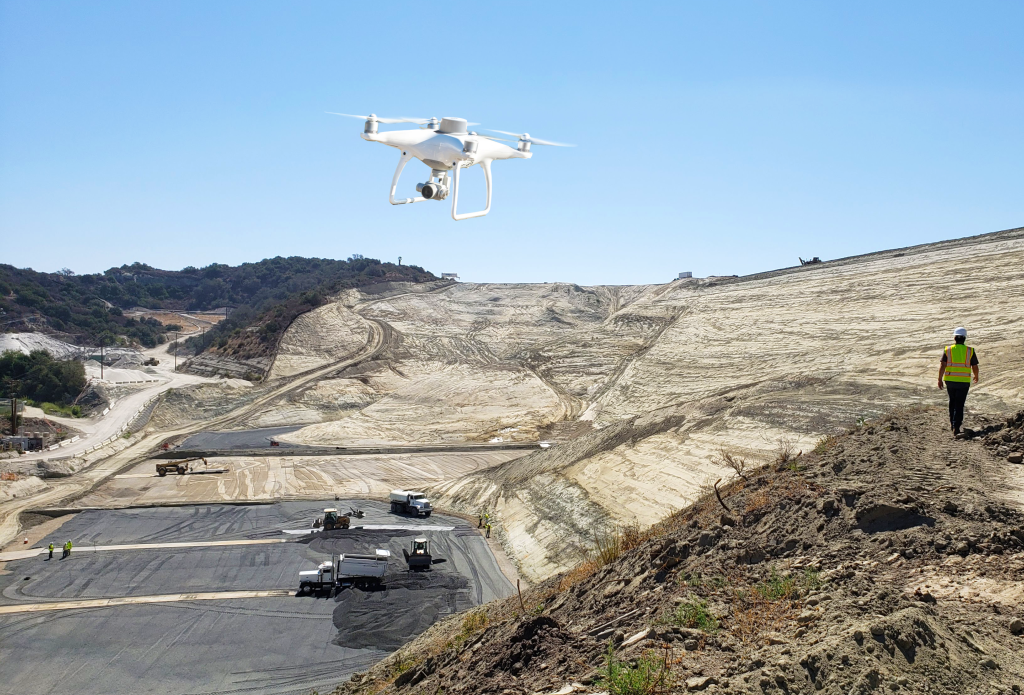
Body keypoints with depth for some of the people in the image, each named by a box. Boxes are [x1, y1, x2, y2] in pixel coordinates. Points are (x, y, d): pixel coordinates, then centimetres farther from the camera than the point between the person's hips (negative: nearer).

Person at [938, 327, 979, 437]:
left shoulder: (948, 350, -2)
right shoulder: (970, 351, -2)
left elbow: (942, 365, -9)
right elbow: (975, 367, 1)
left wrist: (940, 379, -3)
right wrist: (976, 376, 20)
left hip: (950, 380, 1)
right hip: (964, 382, -1)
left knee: (952, 401, 23)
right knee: (959, 404, 2)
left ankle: (952, 423, 29)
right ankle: (956, 427, -8)